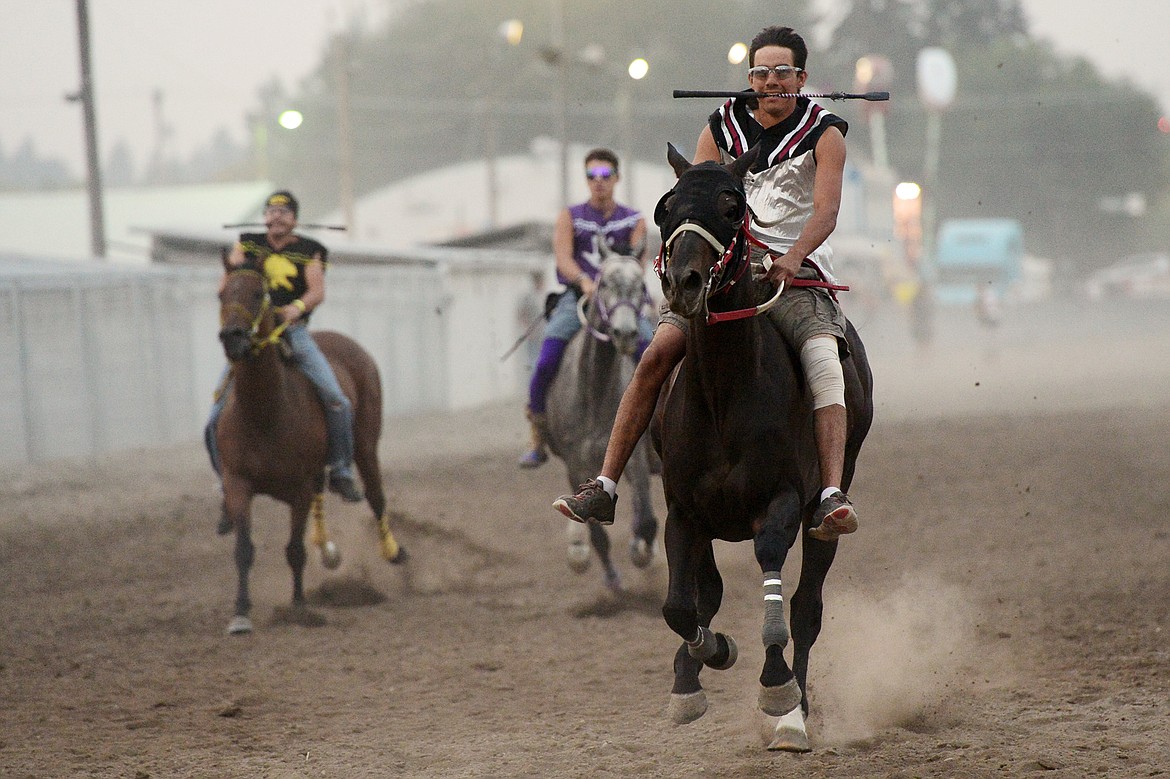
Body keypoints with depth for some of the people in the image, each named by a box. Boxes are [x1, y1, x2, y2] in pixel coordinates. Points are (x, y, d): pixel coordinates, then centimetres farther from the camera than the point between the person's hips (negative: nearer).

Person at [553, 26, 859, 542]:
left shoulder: (824, 133, 2)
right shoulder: (721, 130, 11)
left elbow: (826, 211, -11)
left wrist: (791, 259, -30)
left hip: (797, 274, -2)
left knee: (824, 363, -29)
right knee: (657, 356, -16)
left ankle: (832, 498, -39)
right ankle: (604, 487, -13)